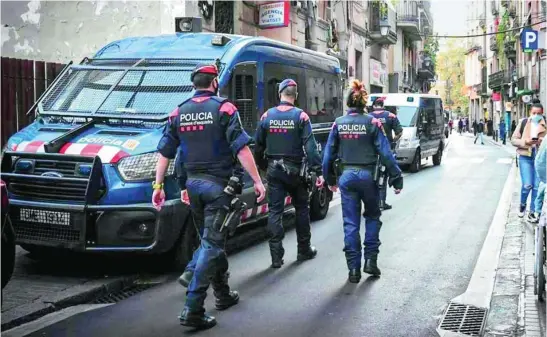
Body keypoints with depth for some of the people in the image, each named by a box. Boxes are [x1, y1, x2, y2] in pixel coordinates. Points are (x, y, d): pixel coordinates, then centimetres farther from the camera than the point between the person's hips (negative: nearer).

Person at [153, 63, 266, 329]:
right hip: (218, 184, -6)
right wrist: (257, 181, -10)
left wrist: (158, 185, 13)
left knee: (213, 239, 20)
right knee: (211, 243, -5)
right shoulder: (224, 108, -8)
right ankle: (192, 309, -10)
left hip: (193, 184, 6)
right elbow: (241, 149, -14)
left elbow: (164, 153, 7)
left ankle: (223, 294, 34)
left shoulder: (178, 113, 7)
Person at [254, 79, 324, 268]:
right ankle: (304, 250, 23)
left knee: (275, 211, 3)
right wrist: (318, 171, -13)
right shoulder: (301, 116, -8)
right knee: (302, 209, 14)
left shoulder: (267, 116, 2)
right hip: (295, 169, -2)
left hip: (274, 169, 2)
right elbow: (310, 146, -14)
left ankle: (276, 256, -1)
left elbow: (258, 146, 6)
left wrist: (263, 166, 19)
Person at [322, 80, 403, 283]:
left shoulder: (338, 124, 1)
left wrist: (330, 179, 17)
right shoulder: (372, 123, -6)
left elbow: (329, 154, 5)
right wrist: (396, 178, -3)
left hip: (347, 176, 2)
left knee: (350, 223, 7)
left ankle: (354, 269, 8)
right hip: (367, 175, -2)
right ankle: (371, 260, 13)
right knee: (372, 216, 20)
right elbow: (385, 152, -8)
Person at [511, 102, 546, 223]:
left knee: (537, 187, 2)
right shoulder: (523, 123, -2)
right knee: (527, 185, -9)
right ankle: (522, 205, 20)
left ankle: (532, 212, 14)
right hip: (525, 158, -1)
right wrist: (525, 142, -15)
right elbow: (513, 140, 1)